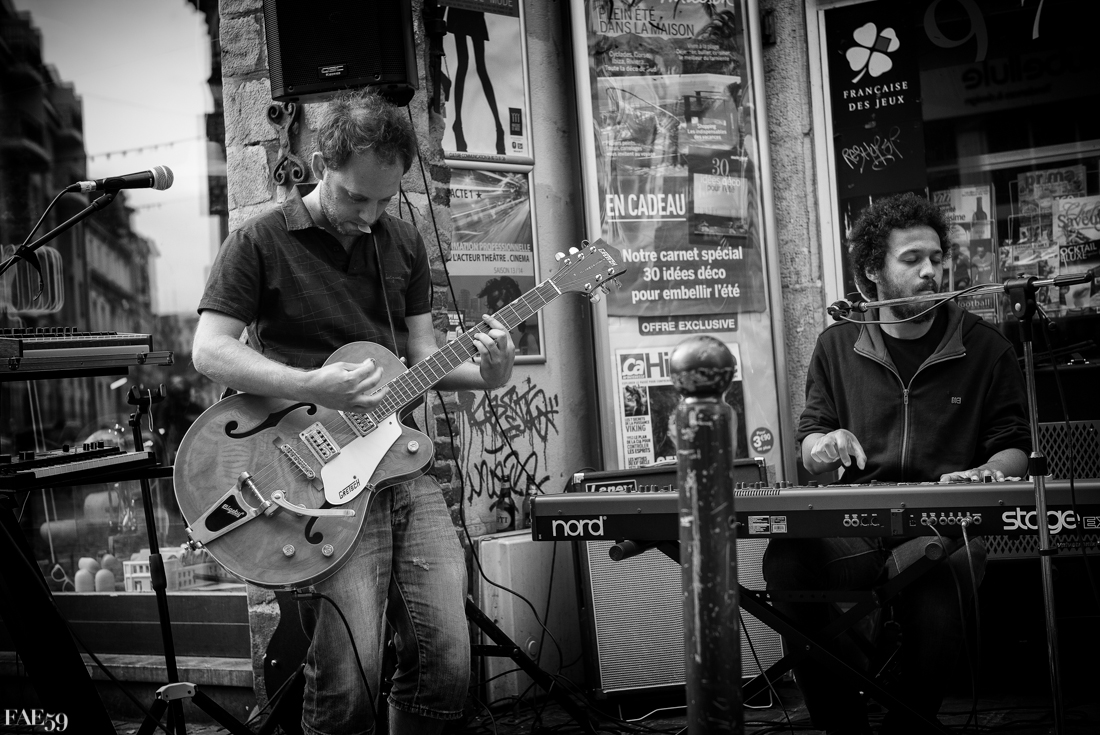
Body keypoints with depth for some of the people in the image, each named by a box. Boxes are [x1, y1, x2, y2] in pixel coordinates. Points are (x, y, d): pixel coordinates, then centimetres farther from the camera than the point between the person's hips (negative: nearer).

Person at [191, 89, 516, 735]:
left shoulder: (402, 243, 15)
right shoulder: (261, 242, 0)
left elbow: (422, 355, 16)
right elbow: (210, 350, -6)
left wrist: (484, 372, -5)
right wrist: (313, 386, -19)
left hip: (401, 459, 5)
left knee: (447, 664, -3)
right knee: (350, 681, -14)